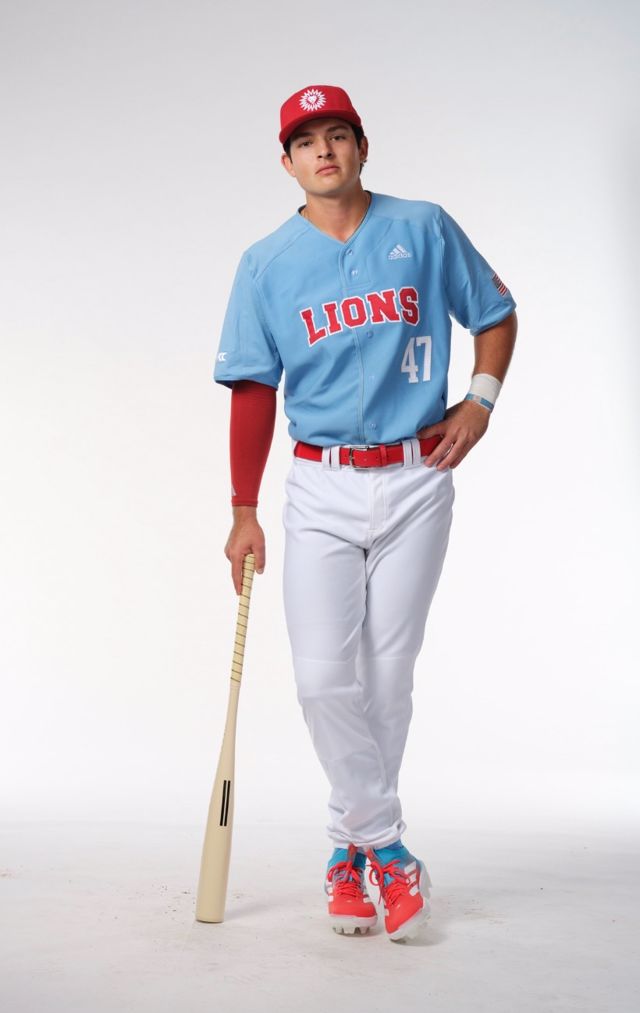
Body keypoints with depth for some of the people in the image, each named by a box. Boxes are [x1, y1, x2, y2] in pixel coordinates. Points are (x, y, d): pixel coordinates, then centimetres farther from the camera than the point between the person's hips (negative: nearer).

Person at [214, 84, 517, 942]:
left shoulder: (425, 229, 4)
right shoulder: (266, 264, 5)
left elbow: (496, 313, 16)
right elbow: (253, 391, 4)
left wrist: (480, 400, 0)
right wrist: (243, 511, 0)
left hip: (416, 480, 0)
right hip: (321, 489, 1)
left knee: (388, 677, 3)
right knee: (324, 677, -9)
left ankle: (353, 845, 23)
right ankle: (387, 846, 10)